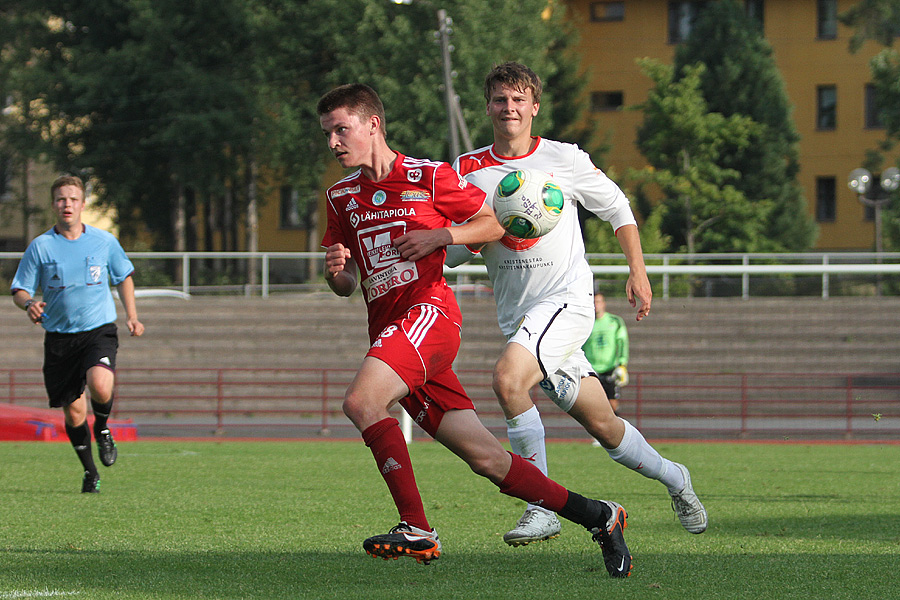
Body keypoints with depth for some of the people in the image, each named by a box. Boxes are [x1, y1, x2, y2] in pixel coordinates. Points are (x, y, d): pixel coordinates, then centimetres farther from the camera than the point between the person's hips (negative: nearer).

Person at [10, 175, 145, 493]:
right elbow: (19, 290, 3)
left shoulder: (104, 241, 2)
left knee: (100, 386, -29)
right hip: (59, 336, 1)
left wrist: (132, 315, 9)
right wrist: (29, 303, -20)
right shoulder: (40, 246, -1)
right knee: (73, 413, 1)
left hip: (99, 329, -1)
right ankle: (90, 472, 25)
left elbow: (124, 276, 18)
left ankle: (102, 429, 5)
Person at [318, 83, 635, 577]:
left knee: (361, 401, -29)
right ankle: (598, 517, 12)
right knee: (484, 458, 2)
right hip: (387, 328, 6)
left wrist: (442, 235, -8)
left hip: (429, 310, -6)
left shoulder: (428, 177, 1)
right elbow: (346, 286, 21)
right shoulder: (341, 197, 18)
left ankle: (417, 530, -25)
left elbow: (495, 222, 7)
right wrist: (336, 270, -2)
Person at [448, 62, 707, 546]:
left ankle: (541, 507, -21)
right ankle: (673, 478, 37)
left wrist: (638, 272, 8)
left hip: (567, 298, -4)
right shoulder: (468, 171, 4)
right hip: (516, 314, 4)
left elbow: (617, 208, 13)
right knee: (603, 426, 11)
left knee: (507, 377, -29)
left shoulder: (565, 159, 0)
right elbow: (448, 253, 3)